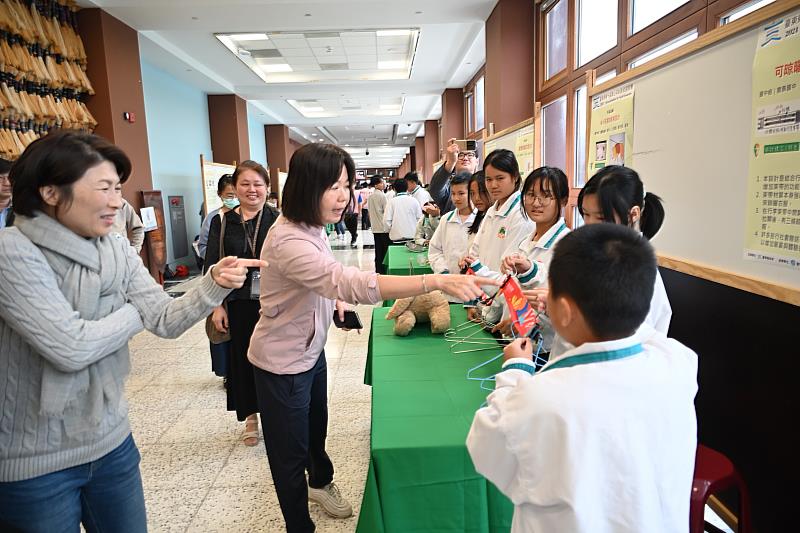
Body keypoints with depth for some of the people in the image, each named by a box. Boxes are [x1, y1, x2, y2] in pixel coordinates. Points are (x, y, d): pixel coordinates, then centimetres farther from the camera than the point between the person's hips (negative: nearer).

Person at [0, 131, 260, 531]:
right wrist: (135, 312, -10)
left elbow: (166, 321, -8)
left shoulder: (116, 249, -1)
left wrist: (215, 283, -24)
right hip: (34, 463, -5)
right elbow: (70, 347, -27)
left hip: (111, 441, 6)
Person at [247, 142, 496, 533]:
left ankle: (320, 481, 55)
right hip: (282, 363, -9)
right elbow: (354, 283, -48)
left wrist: (332, 298, 1)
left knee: (316, 428, 28)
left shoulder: (310, 227, -2)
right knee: (291, 453, 10)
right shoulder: (288, 241, -34)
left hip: (311, 349, 9)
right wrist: (437, 281, -53)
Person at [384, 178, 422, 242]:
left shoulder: (392, 201, -4)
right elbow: (420, 218, 1)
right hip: (412, 235, 1)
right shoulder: (414, 201, 0)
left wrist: (391, 228, 10)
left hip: (397, 236, -1)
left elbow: (386, 220, -7)